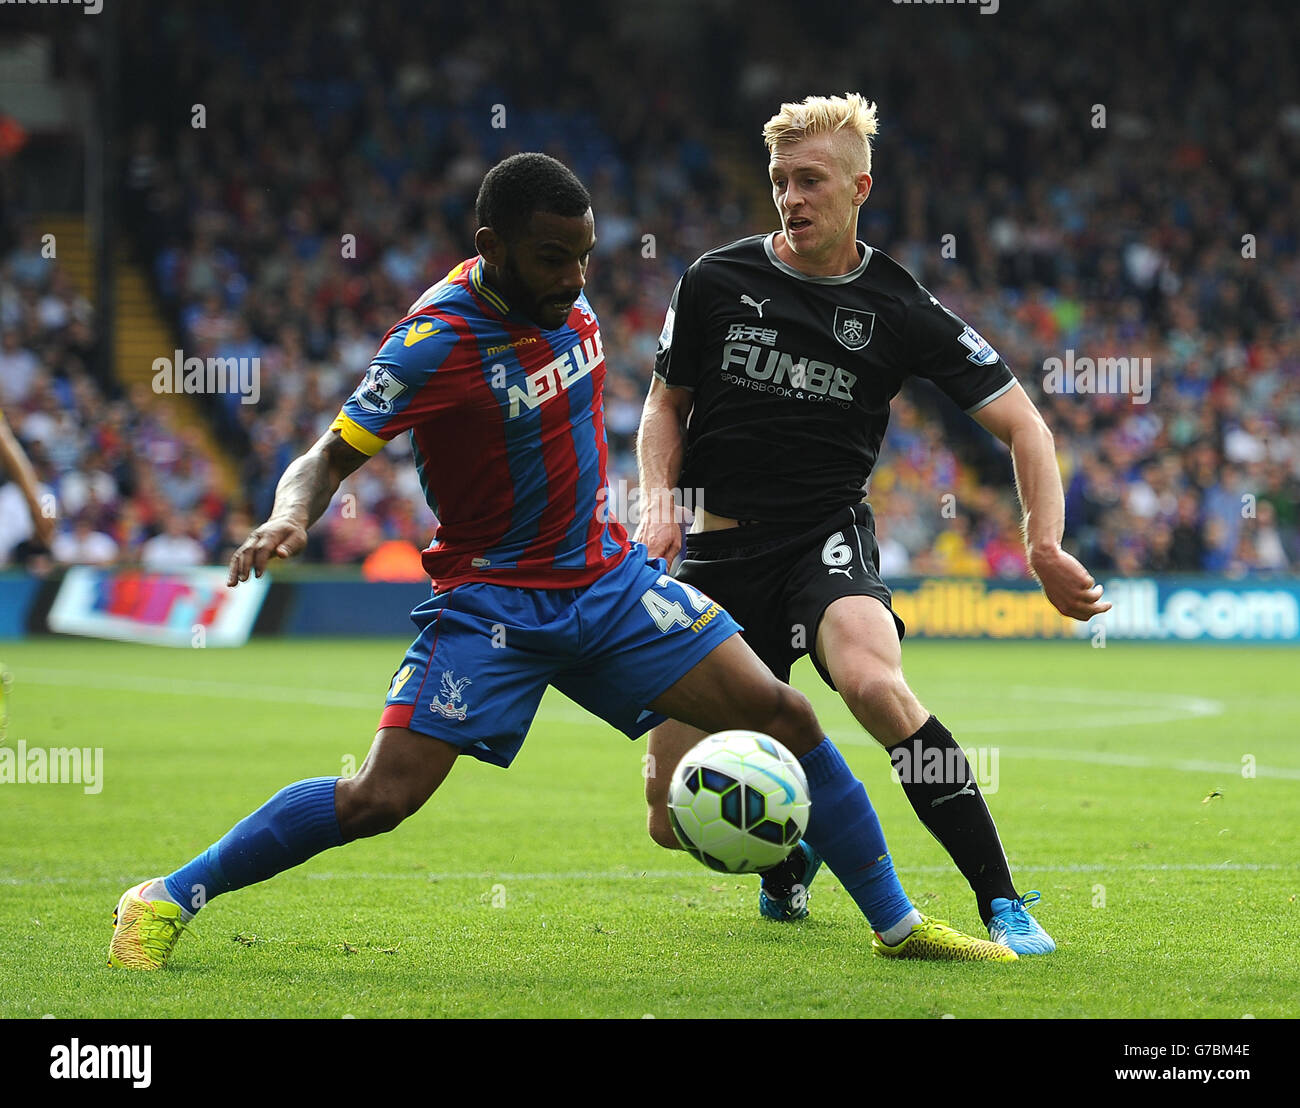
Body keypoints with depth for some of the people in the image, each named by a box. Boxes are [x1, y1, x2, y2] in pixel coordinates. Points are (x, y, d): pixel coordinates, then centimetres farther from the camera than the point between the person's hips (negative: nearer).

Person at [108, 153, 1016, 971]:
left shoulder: (562, 296, -1)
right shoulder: (436, 343, -22)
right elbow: (329, 459, -20)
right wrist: (289, 519, -41)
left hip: (608, 578, 6)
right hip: (492, 600, -6)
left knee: (784, 716, -2)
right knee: (380, 799, -17)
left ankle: (898, 924, 11)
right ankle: (165, 902, -1)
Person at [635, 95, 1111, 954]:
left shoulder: (899, 310, -4)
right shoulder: (716, 281, -1)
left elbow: (1021, 424, -1)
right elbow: (667, 403, 14)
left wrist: (1046, 545, -16)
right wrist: (660, 501, -5)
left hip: (827, 536, -2)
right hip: (718, 551, 2)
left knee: (872, 682, -37)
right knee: (675, 816, -6)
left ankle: (1004, 904, -27)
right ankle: (788, 854, 32)